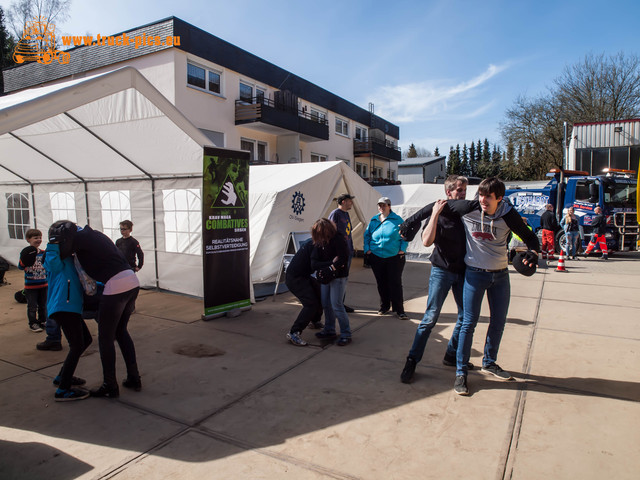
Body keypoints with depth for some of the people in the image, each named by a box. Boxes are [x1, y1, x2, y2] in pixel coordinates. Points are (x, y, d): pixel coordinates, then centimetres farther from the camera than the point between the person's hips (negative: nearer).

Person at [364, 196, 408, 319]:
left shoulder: (397, 220, -1)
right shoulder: (373, 220, 8)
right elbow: (367, 235, 16)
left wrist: (402, 249, -4)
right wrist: (367, 249, 5)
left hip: (394, 257, -3)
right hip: (376, 257, 3)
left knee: (395, 283, -3)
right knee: (381, 283, 10)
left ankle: (399, 310, 7)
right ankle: (384, 306, 27)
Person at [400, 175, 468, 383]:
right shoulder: (439, 212, -7)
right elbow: (426, 241, -22)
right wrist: (435, 214, -24)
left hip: (463, 271, 5)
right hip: (442, 271, -5)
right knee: (431, 317, -7)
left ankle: (452, 355, 29)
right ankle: (412, 360, 1)